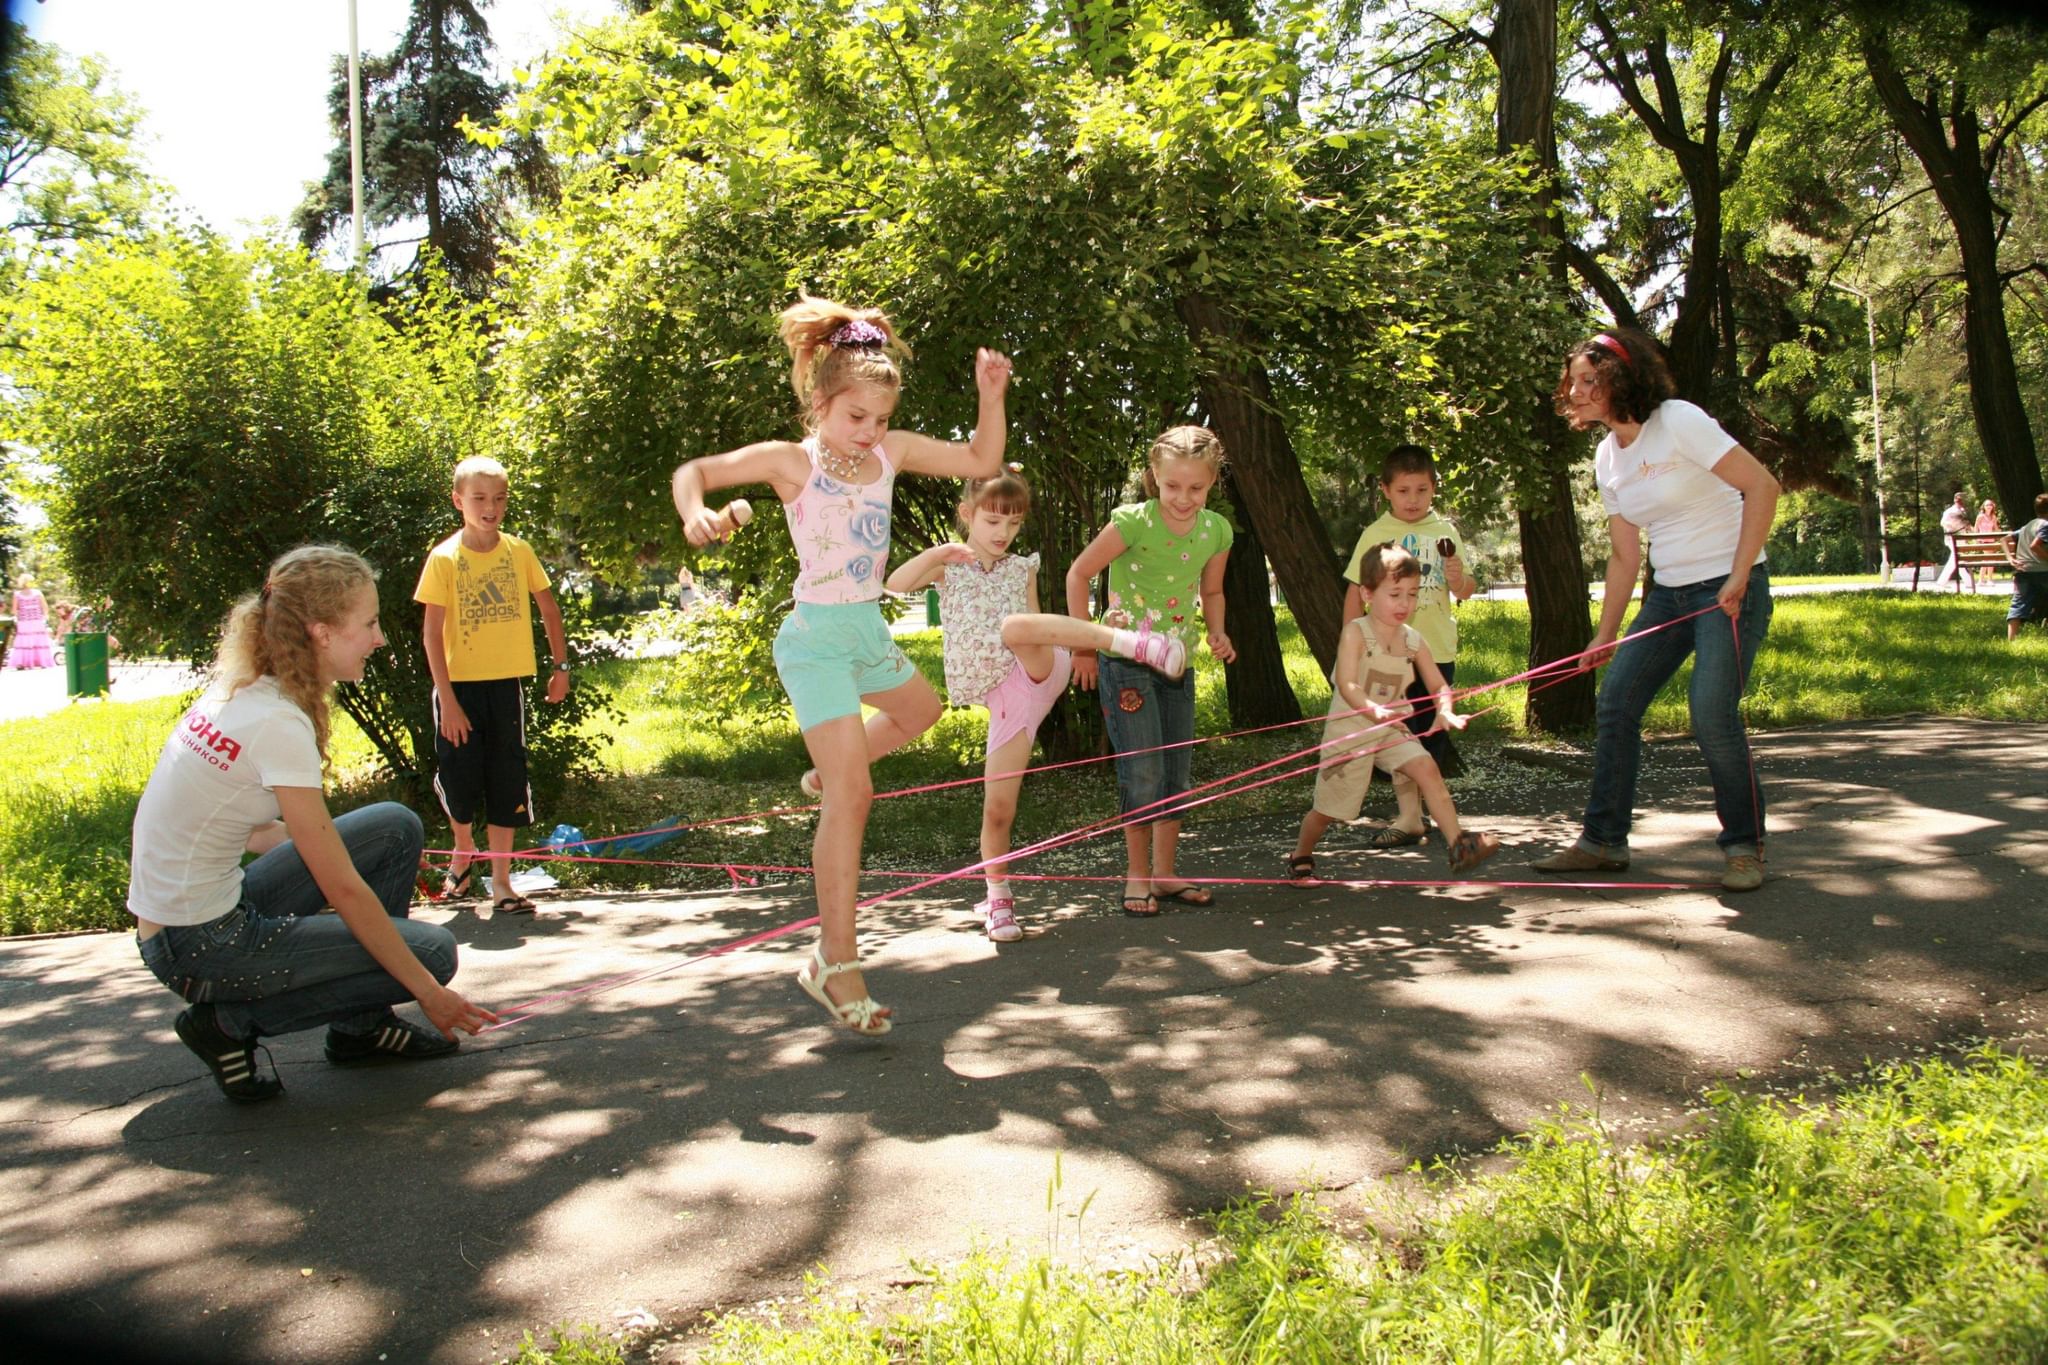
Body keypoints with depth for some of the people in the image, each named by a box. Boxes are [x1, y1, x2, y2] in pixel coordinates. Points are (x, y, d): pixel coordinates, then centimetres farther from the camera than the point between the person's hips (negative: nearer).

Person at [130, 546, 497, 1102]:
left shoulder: (241, 691, 3)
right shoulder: (278, 723, -23)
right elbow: (342, 890, -20)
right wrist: (428, 991, -13)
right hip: (197, 946, -9)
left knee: (396, 827, 6)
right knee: (432, 952, -5)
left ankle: (360, 1025, 15)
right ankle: (232, 1021, 1)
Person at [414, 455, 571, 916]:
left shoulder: (519, 551, 1)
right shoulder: (444, 558, -6)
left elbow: (548, 606, 13)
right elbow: (431, 632, -8)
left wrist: (561, 665, 9)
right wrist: (447, 699, -13)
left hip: (507, 683, 2)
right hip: (460, 684, -2)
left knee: (506, 782, 3)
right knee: (459, 779, 3)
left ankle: (500, 881, 12)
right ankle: (464, 853, 34)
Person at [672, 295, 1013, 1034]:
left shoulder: (891, 451, 3)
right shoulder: (791, 460, -12)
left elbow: (982, 462, 6)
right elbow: (693, 471, -8)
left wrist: (991, 396, -8)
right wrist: (695, 513, -29)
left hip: (869, 628, 7)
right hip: (818, 635, -7)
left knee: (920, 711, 32)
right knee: (852, 796, -14)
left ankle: (828, 775, 50)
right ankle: (835, 964, -9)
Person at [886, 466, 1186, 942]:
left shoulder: (1022, 569, 14)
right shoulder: (949, 567, 9)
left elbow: (1036, 625, 14)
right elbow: (895, 584, -7)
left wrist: (1093, 636, -1)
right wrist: (938, 552, -17)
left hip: (1038, 672, -1)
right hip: (1004, 698, 1)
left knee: (1016, 626, -36)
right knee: (997, 806, -4)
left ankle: (1139, 644, -44)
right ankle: (998, 898, 17)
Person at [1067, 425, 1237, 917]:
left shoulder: (1216, 531, 0)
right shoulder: (1133, 522, -16)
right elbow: (1079, 573, -8)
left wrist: (1218, 634, -2)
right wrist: (1084, 646, -7)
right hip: (1125, 660, -6)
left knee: (1176, 771, 10)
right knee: (1142, 769, -10)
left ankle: (1164, 873, 23)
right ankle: (1137, 876, 5)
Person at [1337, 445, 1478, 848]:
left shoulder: (1445, 532, 4)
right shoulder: (1376, 534, -2)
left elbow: (1465, 592, 10)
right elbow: (1356, 592, 0)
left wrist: (1459, 578, -13)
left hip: (1437, 650, 2)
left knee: (1432, 732, 10)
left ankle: (1421, 804, 26)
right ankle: (1408, 817, 6)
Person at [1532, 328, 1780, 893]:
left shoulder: (1679, 422, -14)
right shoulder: (1608, 458, 8)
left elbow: (1762, 486, -18)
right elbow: (1625, 556, 13)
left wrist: (1738, 578, -22)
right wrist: (1605, 636, 11)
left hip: (1730, 588, -7)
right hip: (1668, 595, 8)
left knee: (1712, 714, -17)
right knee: (1614, 703, 1)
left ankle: (1745, 845, 3)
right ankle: (1604, 839, 12)